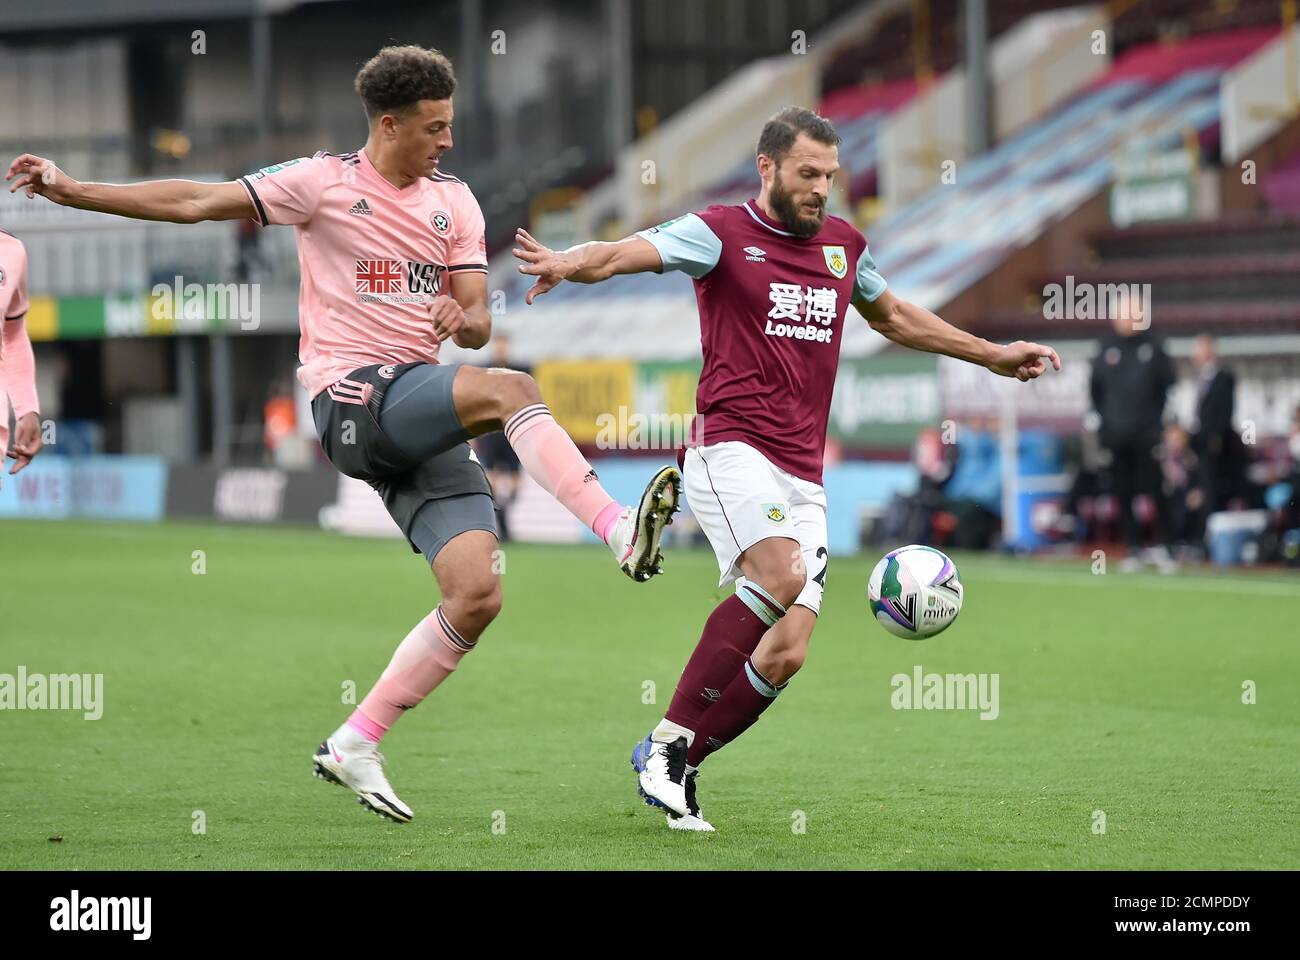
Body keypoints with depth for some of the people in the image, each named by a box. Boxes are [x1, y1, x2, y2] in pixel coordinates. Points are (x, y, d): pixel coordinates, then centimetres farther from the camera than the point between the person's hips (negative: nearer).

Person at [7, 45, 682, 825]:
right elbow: (194, 203, 0)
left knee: (479, 595, -7)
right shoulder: (323, 183, 0)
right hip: (353, 400, -6)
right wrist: (70, 190, -5)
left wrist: (466, 318, -14)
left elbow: (479, 322, 11)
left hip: (423, 420, 6)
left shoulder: (455, 201, 14)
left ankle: (356, 745, 3)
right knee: (510, 390, -31)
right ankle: (621, 532, -42)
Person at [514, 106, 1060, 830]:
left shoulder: (844, 245, 18)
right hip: (731, 446, -6)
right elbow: (626, 254, -17)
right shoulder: (722, 234, 0)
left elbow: (893, 316, 37)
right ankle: (671, 736, -22)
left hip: (804, 477, 6)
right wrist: (570, 263, -40)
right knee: (782, 576, -31)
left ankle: (675, 766, 7)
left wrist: (994, 356, 42)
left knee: (787, 654, -7)